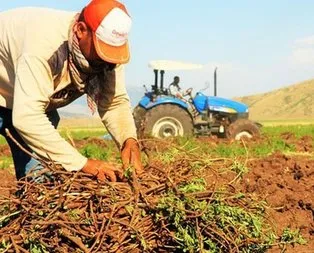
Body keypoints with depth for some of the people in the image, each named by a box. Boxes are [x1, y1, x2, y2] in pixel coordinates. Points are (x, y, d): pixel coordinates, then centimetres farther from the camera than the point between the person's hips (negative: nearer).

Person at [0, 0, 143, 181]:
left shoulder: (108, 45, -21)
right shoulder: (44, 42, -41)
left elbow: (115, 102, -14)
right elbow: (27, 117, -45)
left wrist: (129, 140, -35)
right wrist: (82, 163, -44)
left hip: (33, 101, 6)